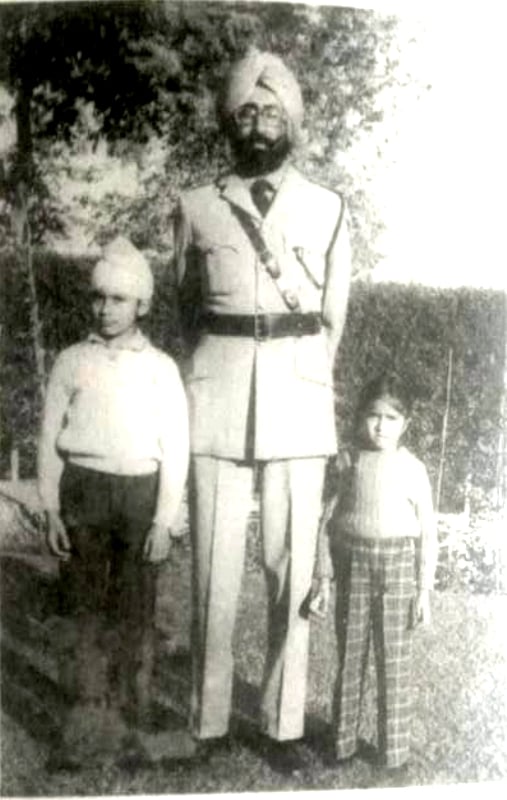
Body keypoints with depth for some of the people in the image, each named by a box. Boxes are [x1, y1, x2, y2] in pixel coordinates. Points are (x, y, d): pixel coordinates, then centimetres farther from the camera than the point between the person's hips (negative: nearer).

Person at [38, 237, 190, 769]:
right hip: (82, 490, 1)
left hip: (139, 491, 0)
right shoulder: (72, 362, 5)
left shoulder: (159, 367, 1)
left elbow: (176, 448, 0)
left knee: (133, 607, 9)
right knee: (88, 606, 1)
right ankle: (89, 716, 8)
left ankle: (132, 701, 29)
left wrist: (164, 521, -4)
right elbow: (50, 437, 5)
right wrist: (52, 511, 0)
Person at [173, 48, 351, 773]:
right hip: (217, 400, 0)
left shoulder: (326, 209, 8)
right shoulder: (197, 207, 8)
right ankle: (209, 728, 11)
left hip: (299, 397, 1)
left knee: (294, 567, 1)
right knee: (214, 569, -1)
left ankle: (284, 726, 13)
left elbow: (332, 320, 13)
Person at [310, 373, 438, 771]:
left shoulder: (413, 468, -3)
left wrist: (424, 590, -3)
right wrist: (324, 578, 0)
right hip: (354, 562, 2)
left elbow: (428, 532, -1)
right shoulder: (349, 463, 0)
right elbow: (329, 520, 2)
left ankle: (395, 749, 21)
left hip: (398, 563, -1)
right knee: (350, 654, 11)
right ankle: (343, 740, 26)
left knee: (395, 660, 6)